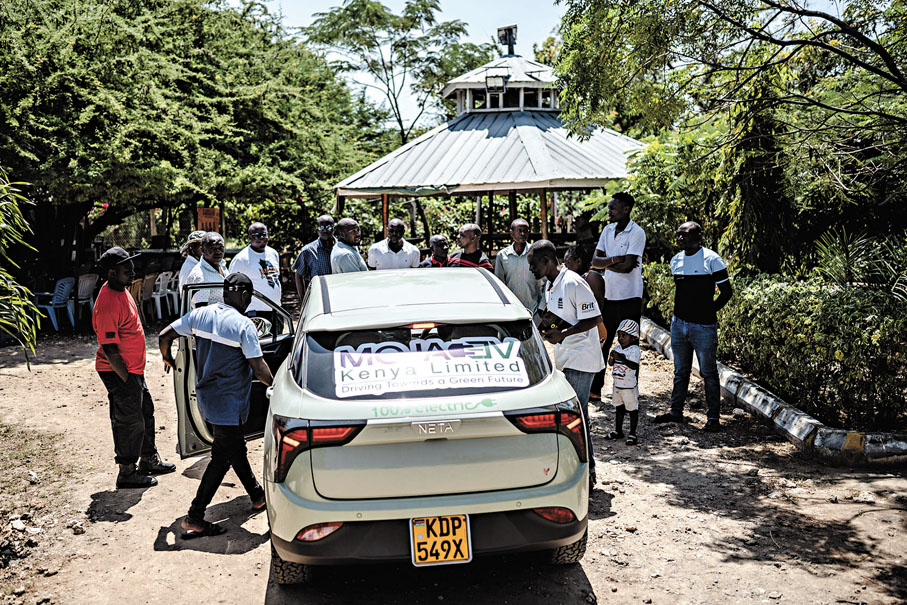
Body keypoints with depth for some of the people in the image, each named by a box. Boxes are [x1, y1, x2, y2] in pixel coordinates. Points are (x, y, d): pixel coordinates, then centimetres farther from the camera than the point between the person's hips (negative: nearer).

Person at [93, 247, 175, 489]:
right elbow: (108, 348, -24)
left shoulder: (121, 290, 7)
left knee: (146, 413, 20)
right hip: (119, 372, -10)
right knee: (130, 422, 1)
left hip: (133, 368, 10)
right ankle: (127, 473, 15)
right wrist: (127, 379, -20)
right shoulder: (107, 303, -25)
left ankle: (149, 460, 36)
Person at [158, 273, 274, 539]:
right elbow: (259, 368, -19)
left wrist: (168, 359, 25)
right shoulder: (244, 325, -19)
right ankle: (194, 518, 2)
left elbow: (164, 336, 6)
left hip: (206, 396, 8)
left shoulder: (200, 314, 0)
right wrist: (274, 384, -1)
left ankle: (257, 495, 37)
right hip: (228, 403, -8)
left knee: (236, 447, 21)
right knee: (222, 457, 1)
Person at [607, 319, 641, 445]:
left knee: (632, 409, 4)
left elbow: (634, 366, -27)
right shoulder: (617, 348, 5)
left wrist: (622, 358, -35)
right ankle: (618, 431, 30)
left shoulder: (634, 350, -15)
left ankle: (632, 434, 13)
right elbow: (610, 363, 5)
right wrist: (612, 356, -15)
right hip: (617, 384, 7)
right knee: (618, 407, 17)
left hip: (630, 386, -7)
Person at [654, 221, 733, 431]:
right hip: (679, 324, 6)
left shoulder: (711, 259, -10)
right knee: (680, 371, 15)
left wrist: (709, 311, -2)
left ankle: (713, 418, 12)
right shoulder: (676, 261, 8)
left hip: (703, 327, -6)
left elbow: (727, 292, -5)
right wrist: (683, 311, 13)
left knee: (709, 373, 3)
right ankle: (676, 412, 25)